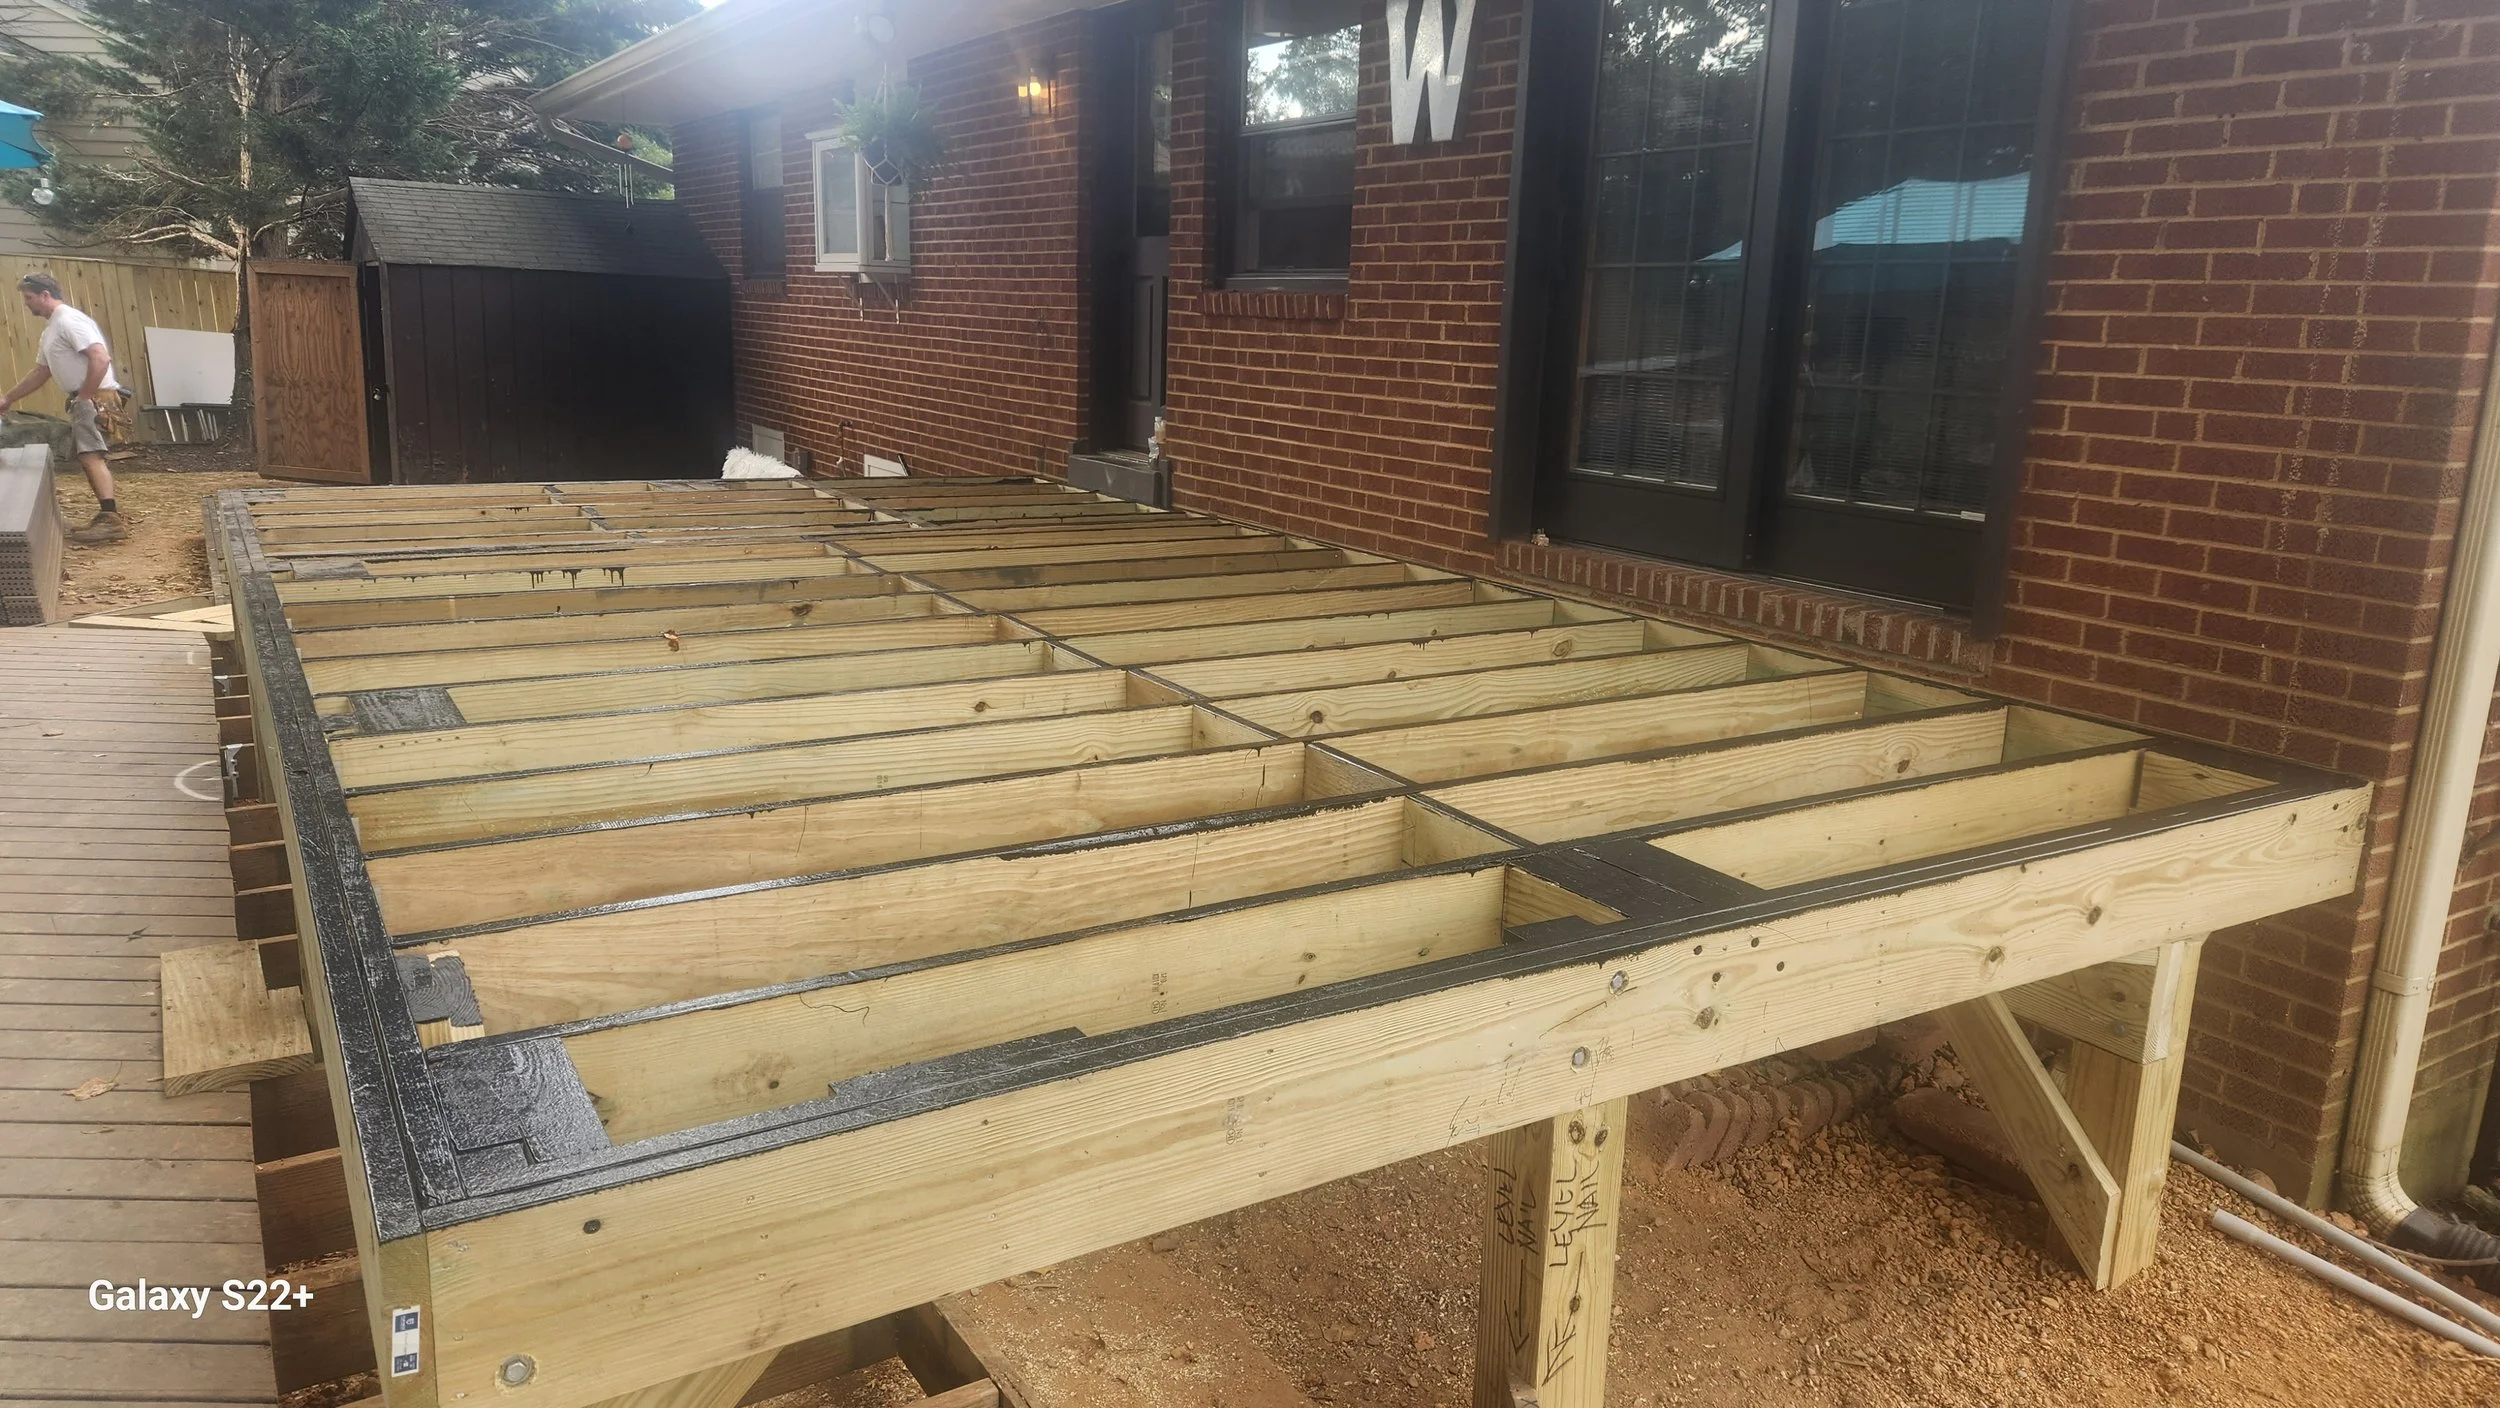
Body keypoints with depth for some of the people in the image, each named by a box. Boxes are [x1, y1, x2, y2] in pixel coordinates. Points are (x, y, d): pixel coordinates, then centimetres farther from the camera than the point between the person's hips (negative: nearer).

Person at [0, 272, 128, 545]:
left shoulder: (69, 321, -12)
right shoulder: (51, 330, 21)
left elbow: (101, 358, -25)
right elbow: (40, 372, 29)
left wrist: (85, 396, -20)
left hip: (96, 398, -11)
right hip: (84, 400, 11)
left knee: (91, 454, -20)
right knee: (89, 456, 12)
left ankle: (111, 520, -27)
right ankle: (110, 516, 14)